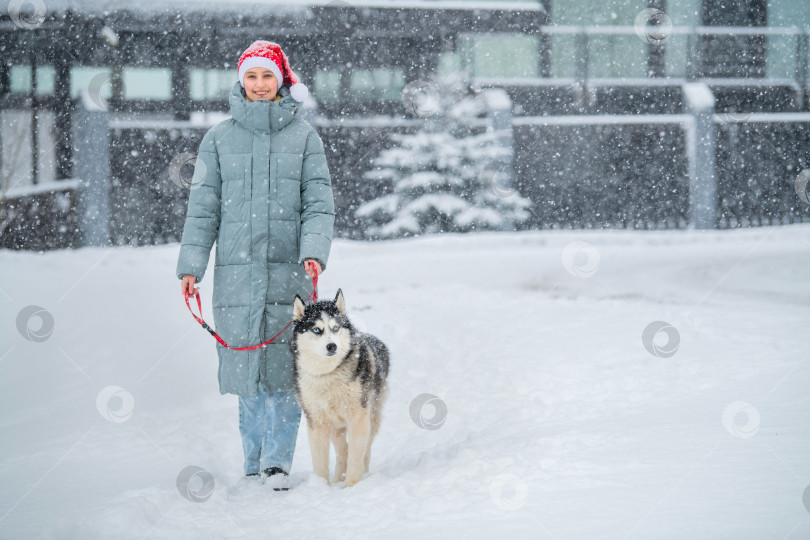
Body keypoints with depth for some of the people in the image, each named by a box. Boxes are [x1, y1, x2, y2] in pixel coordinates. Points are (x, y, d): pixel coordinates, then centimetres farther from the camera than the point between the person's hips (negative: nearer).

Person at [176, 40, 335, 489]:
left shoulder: (303, 136, 7)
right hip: (237, 271, 1)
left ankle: (278, 461, 2)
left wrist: (313, 252, -13)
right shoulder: (220, 138, 9)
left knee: (284, 367, -6)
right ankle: (253, 462, 14)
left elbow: (318, 203, 3)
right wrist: (191, 264, 0)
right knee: (245, 365, 2)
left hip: (289, 270, -1)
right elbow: (203, 207, 9)